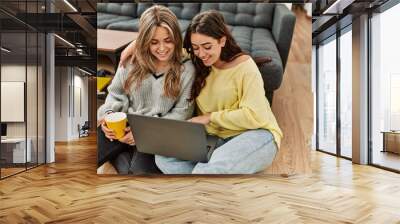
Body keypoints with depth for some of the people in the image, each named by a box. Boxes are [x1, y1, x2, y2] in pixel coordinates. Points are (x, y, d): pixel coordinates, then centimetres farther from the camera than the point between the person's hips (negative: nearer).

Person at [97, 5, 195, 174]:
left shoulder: (186, 69, -4)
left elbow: (182, 112, -5)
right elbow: (116, 96, 11)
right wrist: (109, 116, -12)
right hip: (124, 127, 2)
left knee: (140, 168, -27)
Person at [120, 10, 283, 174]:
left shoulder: (245, 66, -10)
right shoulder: (196, 61, 5)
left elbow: (253, 116, -17)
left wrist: (211, 117, -13)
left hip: (255, 134, -5)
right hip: (215, 137, 6)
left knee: (215, 168, -37)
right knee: (163, 157, -17)